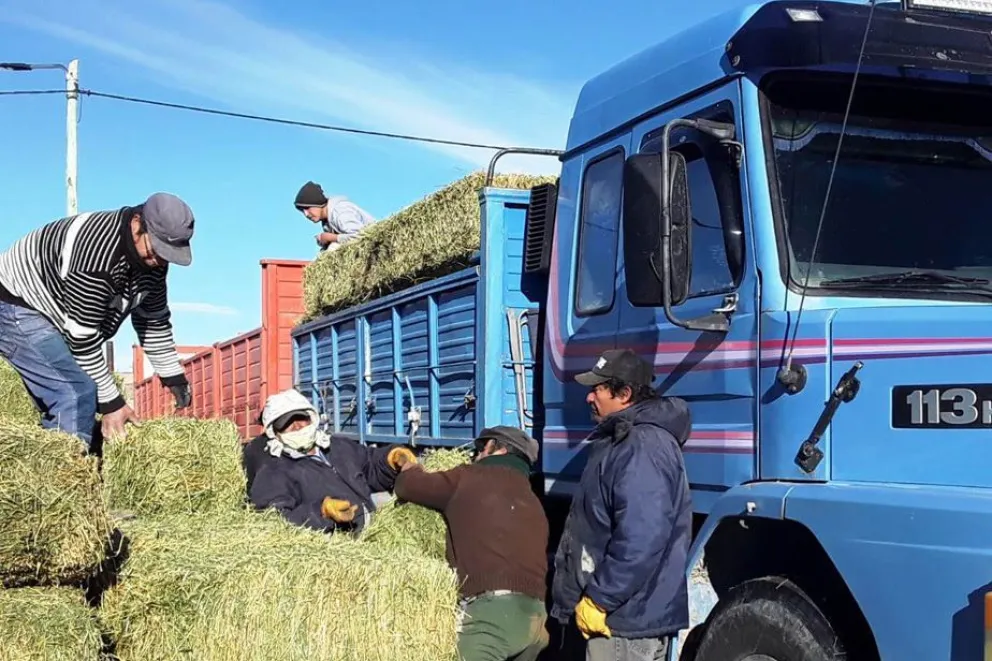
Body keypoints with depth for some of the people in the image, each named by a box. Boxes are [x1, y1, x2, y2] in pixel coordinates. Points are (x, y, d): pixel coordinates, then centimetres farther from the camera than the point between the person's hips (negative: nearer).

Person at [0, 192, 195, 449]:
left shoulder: (153, 254, -7)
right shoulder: (96, 251, -35)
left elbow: (153, 320, 7)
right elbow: (83, 337, -30)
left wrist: (175, 378, 5)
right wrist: (111, 403, -24)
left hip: (50, 312, 9)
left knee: (65, 403, 8)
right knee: (77, 393, -21)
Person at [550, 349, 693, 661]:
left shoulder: (643, 447, -19)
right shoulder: (623, 440, 16)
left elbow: (641, 539, -28)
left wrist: (597, 600, -22)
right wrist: (596, 596, 23)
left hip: (626, 616, -11)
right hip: (628, 612, 11)